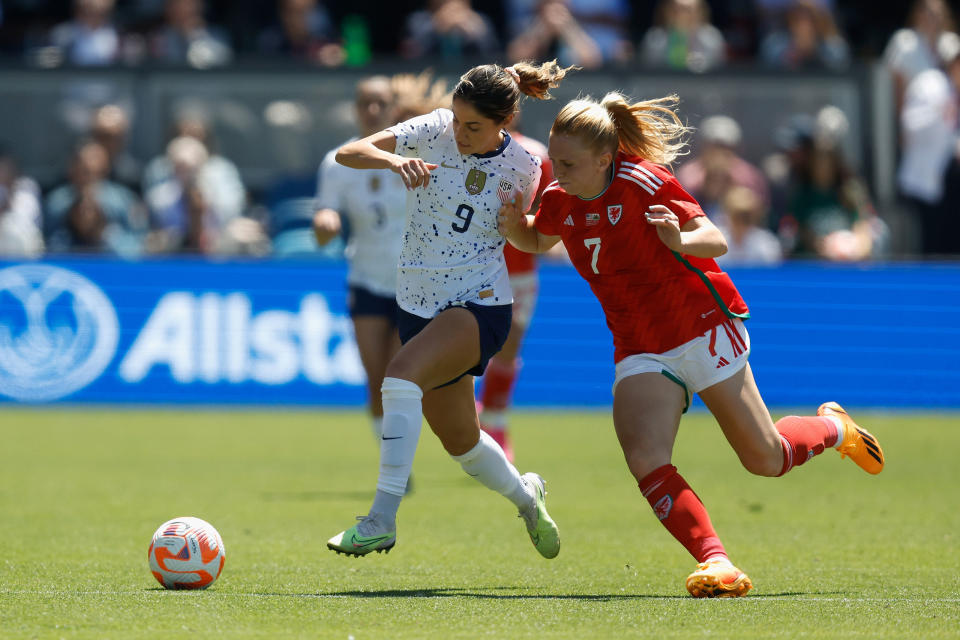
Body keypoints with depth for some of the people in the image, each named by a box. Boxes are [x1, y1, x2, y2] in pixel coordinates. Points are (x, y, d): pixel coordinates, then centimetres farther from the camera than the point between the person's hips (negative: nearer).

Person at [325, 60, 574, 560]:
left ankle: (382, 519, -34)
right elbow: (347, 152, -14)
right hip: (420, 306, 4)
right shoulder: (434, 131, -7)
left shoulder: (522, 170, -7)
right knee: (460, 442, 16)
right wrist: (392, 160, -34)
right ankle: (525, 496, 49)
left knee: (403, 372, -32)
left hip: (481, 305, -4)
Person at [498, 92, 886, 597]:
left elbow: (716, 240, -17)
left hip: (703, 327, -4)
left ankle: (833, 429, 37)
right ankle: (715, 562, -31)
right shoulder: (559, 201, -2)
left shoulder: (643, 181, -18)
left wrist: (681, 240, -40)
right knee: (645, 460, -24)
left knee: (765, 460, 4)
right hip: (640, 350, 4)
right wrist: (512, 226, -2)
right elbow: (537, 241, 21)